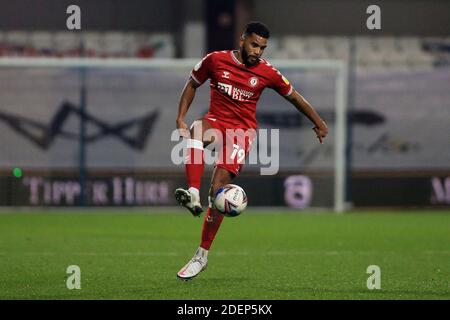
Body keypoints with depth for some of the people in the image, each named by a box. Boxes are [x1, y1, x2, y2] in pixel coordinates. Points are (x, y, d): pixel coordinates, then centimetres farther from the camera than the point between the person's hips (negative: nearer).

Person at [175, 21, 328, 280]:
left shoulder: (267, 73, -3)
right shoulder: (216, 60, -3)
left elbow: (293, 96, 12)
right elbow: (193, 84, 11)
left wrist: (319, 123, 18)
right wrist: (181, 118, 0)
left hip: (242, 130, -1)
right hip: (216, 120, 1)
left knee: (219, 190, -13)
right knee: (195, 132, -38)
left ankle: (202, 255, -1)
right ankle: (193, 195, -49)